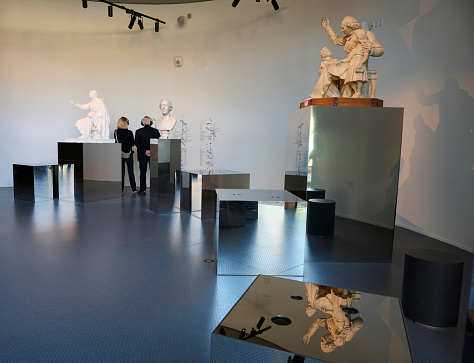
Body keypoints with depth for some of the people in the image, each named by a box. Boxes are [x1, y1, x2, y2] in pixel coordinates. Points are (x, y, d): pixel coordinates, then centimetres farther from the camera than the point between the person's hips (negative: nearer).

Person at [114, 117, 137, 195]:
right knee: (131, 171, 9)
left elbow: (116, 142, 3)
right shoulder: (129, 132, -12)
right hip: (129, 154, -1)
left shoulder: (116, 132, -6)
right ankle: (133, 188, 11)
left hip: (120, 153, 1)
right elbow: (133, 143, -5)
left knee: (121, 172, 7)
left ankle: (121, 189, 6)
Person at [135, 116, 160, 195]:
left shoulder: (138, 131, -4)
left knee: (143, 173, 6)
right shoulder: (155, 131, -2)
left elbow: (137, 143, -9)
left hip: (142, 155, -1)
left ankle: (143, 190, 6)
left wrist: (144, 151, -11)